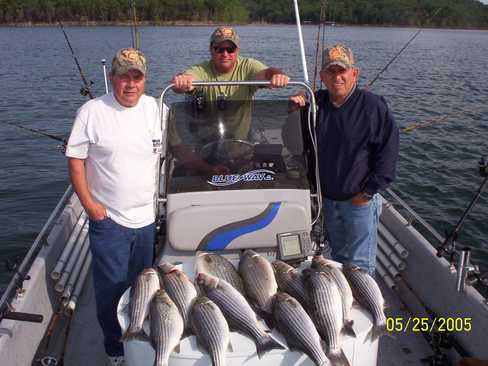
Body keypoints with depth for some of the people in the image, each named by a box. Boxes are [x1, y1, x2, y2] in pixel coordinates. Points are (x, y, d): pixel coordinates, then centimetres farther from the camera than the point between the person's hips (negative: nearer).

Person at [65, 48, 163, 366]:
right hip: (108, 218, -3)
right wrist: (89, 204, -10)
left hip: (148, 217, 4)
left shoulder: (156, 109, 2)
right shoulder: (92, 111, -8)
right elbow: (76, 159, -5)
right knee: (112, 287, 5)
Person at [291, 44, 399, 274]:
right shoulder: (316, 103, 2)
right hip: (328, 199, 5)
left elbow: (388, 151, -13)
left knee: (360, 266, 3)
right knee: (338, 257, 22)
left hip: (360, 201, -5)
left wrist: (368, 192, -13)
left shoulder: (373, 106, -13)